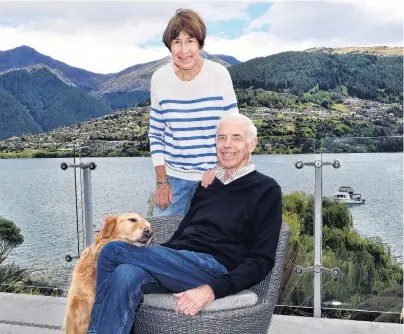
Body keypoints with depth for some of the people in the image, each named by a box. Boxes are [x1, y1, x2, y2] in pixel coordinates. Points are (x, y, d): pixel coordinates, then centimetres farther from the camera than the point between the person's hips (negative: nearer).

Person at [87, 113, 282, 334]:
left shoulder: (266, 190, 4)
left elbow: (261, 260, -4)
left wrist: (213, 289, -20)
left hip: (215, 269, -5)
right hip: (178, 264, 5)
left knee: (114, 251, -20)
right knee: (125, 277, -29)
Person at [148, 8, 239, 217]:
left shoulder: (219, 74, -10)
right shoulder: (159, 78, -5)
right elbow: (156, 134, 2)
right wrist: (161, 180, -2)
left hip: (214, 176, -1)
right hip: (173, 176, 2)